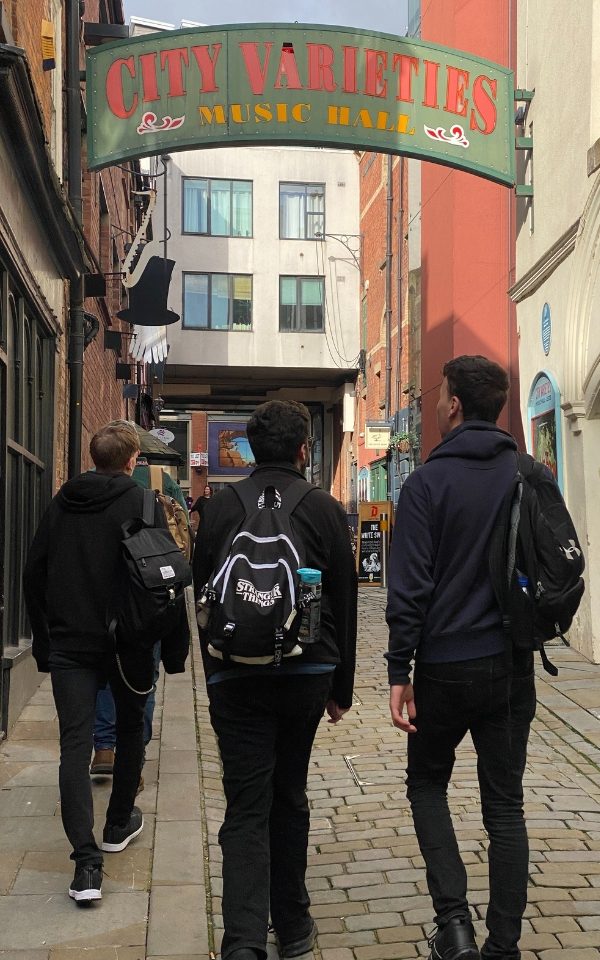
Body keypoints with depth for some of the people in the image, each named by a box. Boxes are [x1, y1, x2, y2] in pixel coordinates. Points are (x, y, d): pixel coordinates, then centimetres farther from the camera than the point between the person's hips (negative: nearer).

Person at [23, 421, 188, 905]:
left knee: (75, 745, -1)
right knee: (130, 728, 20)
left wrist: (43, 642, 19)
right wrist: (174, 648, -4)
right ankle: (119, 825, 34)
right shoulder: (140, 504, -6)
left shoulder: (61, 504, 7)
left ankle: (87, 862, -11)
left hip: (69, 646, 2)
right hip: (127, 642, -2)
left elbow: (34, 575, 11)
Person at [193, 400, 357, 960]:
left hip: (235, 678, 0)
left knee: (246, 809, 1)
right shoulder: (324, 509, -2)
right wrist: (341, 687, 10)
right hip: (306, 675, 1)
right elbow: (344, 603, 1)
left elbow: (201, 597, 6)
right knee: (289, 799, 17)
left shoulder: (219, 508, 1)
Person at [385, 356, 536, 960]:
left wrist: (398, 672, -8)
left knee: (427, 783, 18)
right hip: (513, 666, 3)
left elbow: (409, 586, -13)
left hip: (445, 666, -3)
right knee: (504, 804, 12)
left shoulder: (428, 482, -11)